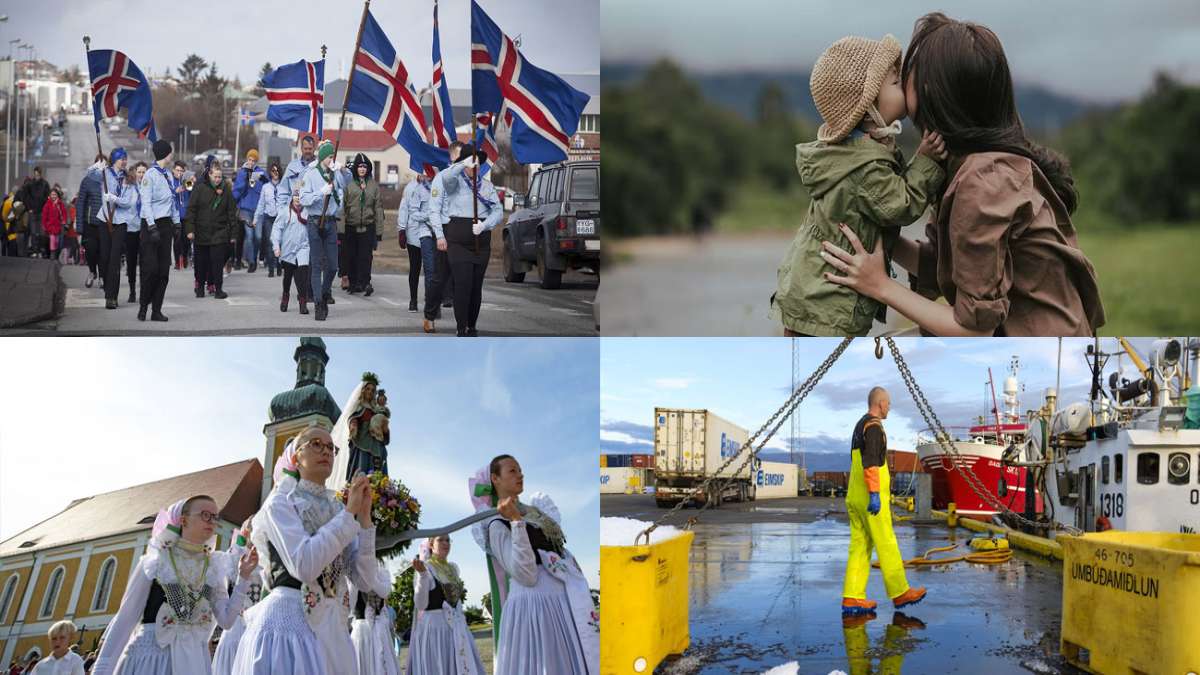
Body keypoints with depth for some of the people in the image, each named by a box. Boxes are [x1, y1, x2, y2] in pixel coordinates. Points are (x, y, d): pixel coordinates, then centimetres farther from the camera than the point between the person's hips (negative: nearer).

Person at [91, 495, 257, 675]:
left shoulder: (213, 570, 7)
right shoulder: (155, 561, -4)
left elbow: (226, 621, 1)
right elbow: (126, 617, -4)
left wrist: (243, 577, -6)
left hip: (194, 660, 4)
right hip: (150, 656, -3)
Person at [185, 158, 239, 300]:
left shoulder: (226, 190, 2)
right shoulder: (200, 188, -2)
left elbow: (231, 213, 6)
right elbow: (191, 209, -2)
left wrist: (233, 234, 3)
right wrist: (190, 229, -9)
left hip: (219, 233, 0)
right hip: (201, 232, 0)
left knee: (217, 261, -5)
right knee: (201, 261, 8)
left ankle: (218, 288, 1)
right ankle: (200, 286, 23)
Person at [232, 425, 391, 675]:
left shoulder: (338, 509, 13)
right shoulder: (281, 502, -2)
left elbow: (365, 580, 3)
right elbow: (303, 566, -19)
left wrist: (364, 517, -4)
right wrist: (349, 513, -14)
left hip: (332, 627, 5)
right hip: (289, 621, -5)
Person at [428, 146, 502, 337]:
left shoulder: (486, 185, 13)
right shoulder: (455, 181, 0)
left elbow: (498, 210, 7)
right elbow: (445, 177, -25)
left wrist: (484, 225, -11)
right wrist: (464, 164, -42)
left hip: (481, 241, 4)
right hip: (458, 241, -4)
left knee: (477, 286, 7)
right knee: (463, 284, -13)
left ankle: (472, 327, 18)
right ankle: (462, 328, -11)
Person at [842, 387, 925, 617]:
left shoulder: (860, 427, 20)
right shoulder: (873, 426, -13)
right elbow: (870, 461, -24)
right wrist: (875, 495, -27)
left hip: (855, 498, 9)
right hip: (871, 498, -9)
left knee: (860, 547, 4)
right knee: (886, 545, 0)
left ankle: (852, 598, -3)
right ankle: (899, 593, 7)